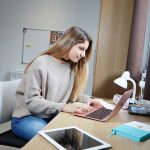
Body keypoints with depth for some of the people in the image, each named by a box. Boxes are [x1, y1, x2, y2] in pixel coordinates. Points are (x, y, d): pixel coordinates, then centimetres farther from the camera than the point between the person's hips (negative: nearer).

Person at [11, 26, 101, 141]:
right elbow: (32, 102, -20)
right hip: (27, 117, -6)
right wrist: (64, 107, -31)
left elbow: (72, 93, 13)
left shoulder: (73, 67, 3)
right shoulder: (41, 63, -16)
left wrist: (87, 99, -8)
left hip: (53, 116, 6)